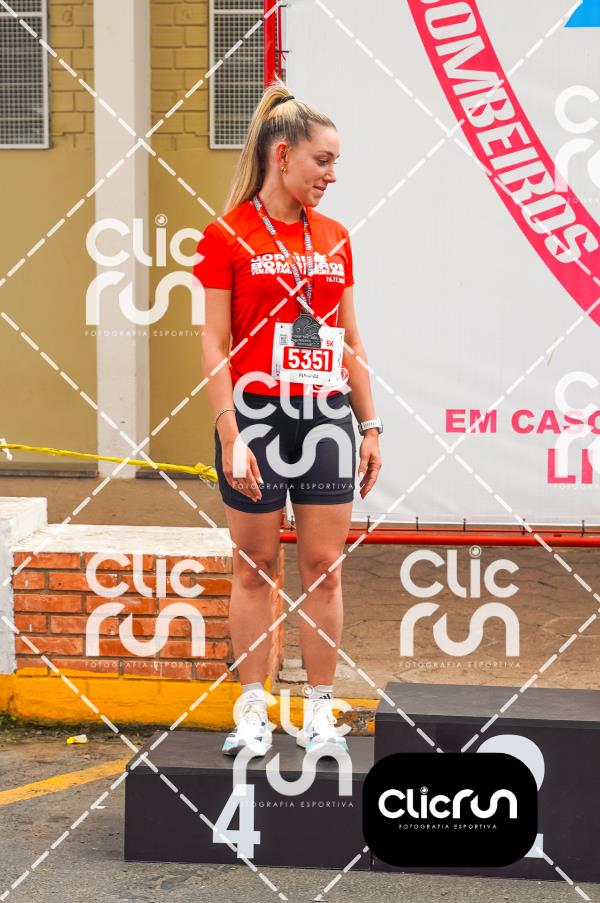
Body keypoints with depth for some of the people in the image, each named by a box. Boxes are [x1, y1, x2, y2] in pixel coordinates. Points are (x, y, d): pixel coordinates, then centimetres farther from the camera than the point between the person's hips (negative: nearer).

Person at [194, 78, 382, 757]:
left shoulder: (335, 238, 10)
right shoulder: (227, 236, -4)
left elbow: (350, 341, 14)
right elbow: (215, 346, -7)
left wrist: (369, 425, 11)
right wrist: (231, 437, -13)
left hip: (326, 418, 4)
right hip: (257, 416, -4)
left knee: (324, 568, 5)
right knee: (254, 568, 4)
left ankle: (319, 712, 13)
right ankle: (252, 712, 13)